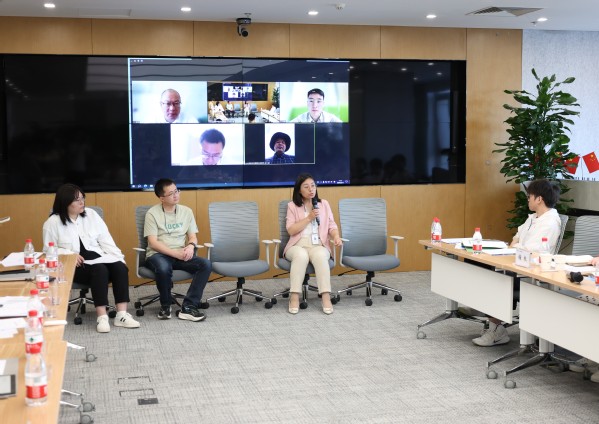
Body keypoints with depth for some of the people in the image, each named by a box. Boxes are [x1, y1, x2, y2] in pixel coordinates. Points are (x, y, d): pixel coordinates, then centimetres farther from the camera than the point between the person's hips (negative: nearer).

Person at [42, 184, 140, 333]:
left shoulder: (91, 214, 10)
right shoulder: (52, 223, 0)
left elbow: (106, 240, 7)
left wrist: (119, 258, -7)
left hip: (98, 257, 4)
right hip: (73, 266, -4)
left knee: (120, 267, -26)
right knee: (100, 269, -35)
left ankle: (122, 315, -29)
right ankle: (101, 317, -36)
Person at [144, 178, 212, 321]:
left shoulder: (186, 211, 11)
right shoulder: (152, 213, -3)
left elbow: (192, 236, 12)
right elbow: (153, 243, -10)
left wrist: (191, 246, -13)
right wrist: (176, 253, -19)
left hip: (181, 255, 4)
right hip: (158, 254, -4)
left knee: (206, 264, -24)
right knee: (163, 268, -40)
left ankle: (188, 307, -24)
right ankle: (165, 306, -11)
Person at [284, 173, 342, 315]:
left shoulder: (324, 204, 14)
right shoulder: (292, 206, 7)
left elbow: (331, 226, 8)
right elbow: (291, 230, -3)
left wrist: (336, 237, -13)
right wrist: (309, 218, -10)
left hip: (319, 245, 1)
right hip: (298, 245, -1)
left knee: (320, 255, -36)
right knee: (301, 255, -38)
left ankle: (326, 297, -39)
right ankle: (294, 297, -35)